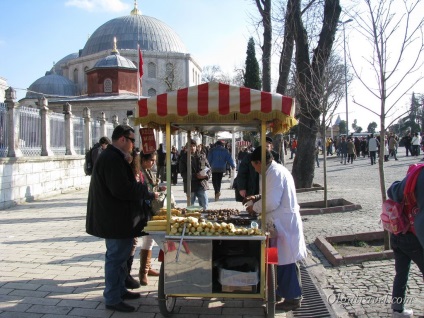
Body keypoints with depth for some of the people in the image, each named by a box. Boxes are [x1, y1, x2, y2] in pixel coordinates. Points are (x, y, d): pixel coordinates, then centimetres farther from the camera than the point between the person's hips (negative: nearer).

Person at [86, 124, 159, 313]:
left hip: (115, 217, 11)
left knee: (119, 256, 20)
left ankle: (119, 290, 33)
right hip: (116, 219, -11)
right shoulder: (112, 159, -21)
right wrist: (148, 193, -18)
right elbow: (121, 189, -28)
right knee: (116, 258, -1)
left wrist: (145, 191, 10)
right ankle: (112, 299, 10)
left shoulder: (111, 156, 14)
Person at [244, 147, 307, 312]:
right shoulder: (274, 171, 13)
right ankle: (282, 290, 33)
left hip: (284, 223, -10)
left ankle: (293, 298, 12)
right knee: (281, 259, 19)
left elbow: (272, 202, -25)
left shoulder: (275, 173, -20)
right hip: (281, 222, 10)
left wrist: (254, 207, -10)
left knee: (287, 261, 0)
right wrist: (258, 197, 11)